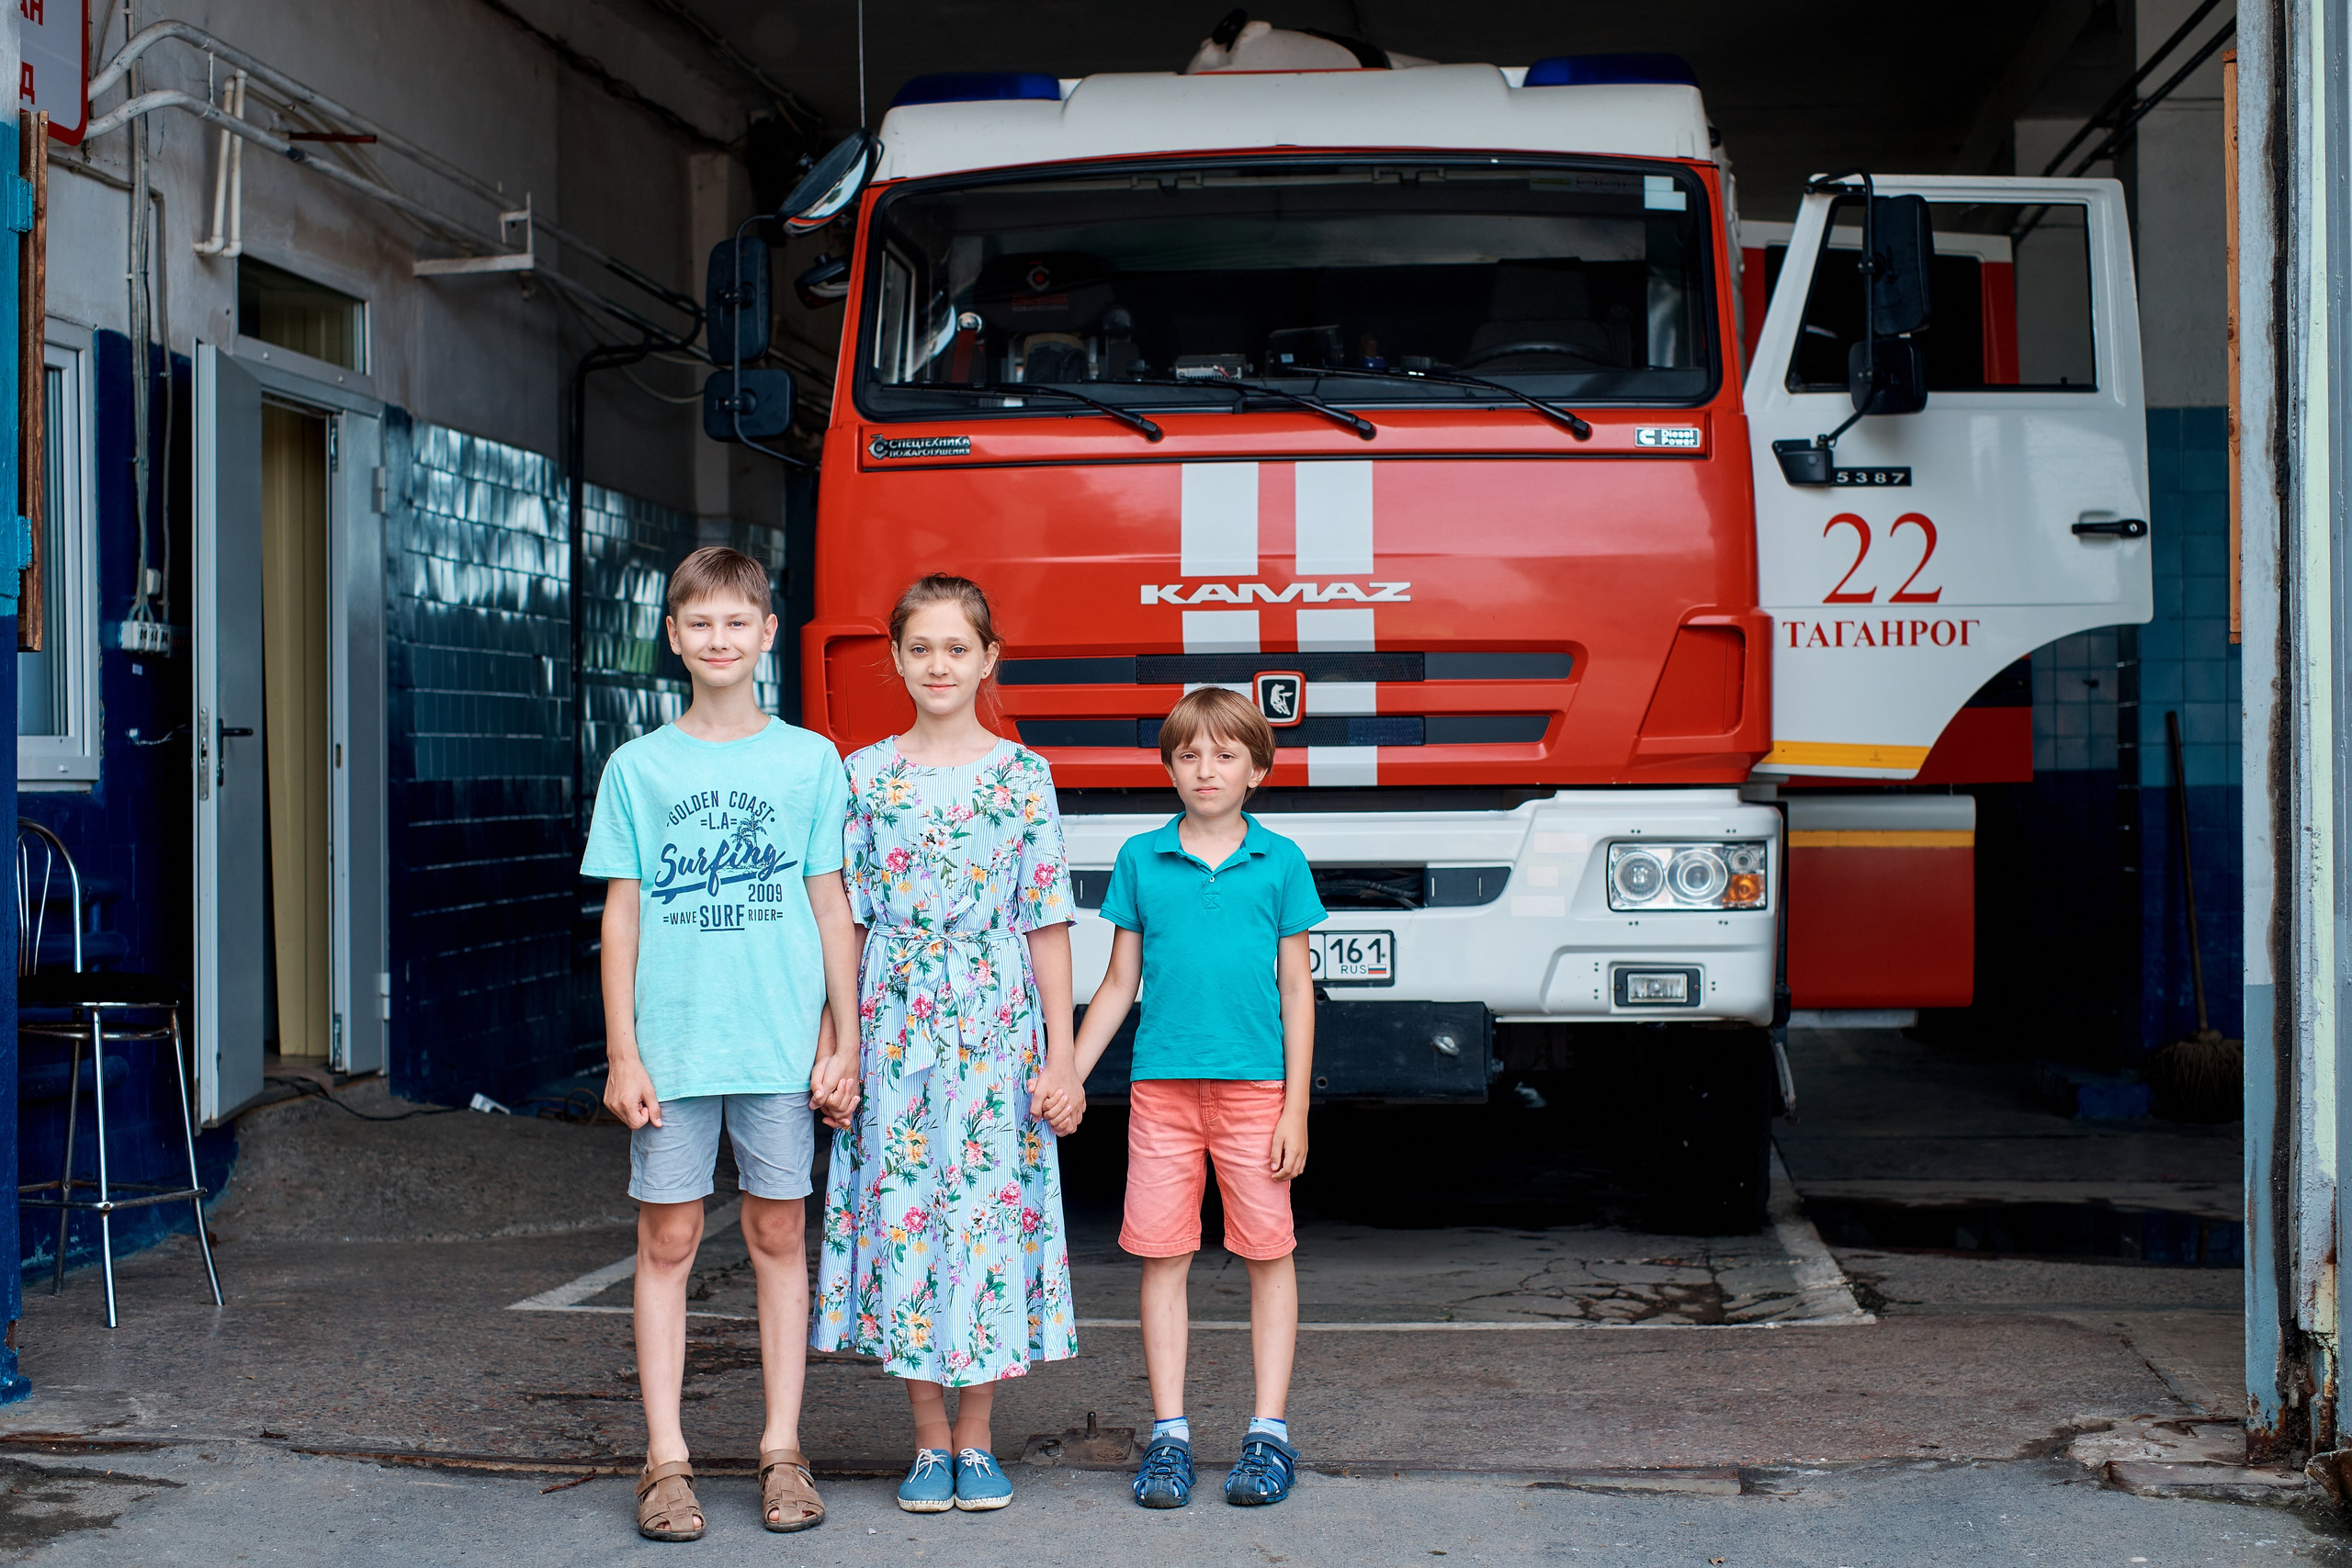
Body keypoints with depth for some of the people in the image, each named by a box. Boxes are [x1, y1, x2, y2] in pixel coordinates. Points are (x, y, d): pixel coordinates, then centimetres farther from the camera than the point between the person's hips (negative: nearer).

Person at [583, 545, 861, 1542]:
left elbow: (829, 904, 6)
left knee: (777, 1235, 6)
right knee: (668, 1241, 2)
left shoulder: (810, 761, 5)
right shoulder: (637, 768, 5)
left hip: (779, 1044, 0)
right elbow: (622, 912, 5)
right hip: (672, 1043, 0)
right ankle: (666, 1458, 7)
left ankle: (782, 1449, 13)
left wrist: (847, 1041, 2)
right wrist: (621, 1052, -1)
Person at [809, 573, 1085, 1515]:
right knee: (899, 1216, 1)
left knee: (990, 1213, 0)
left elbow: (1048, 925, 2)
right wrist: (836, 1053, -1)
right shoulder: (864, 777, 5)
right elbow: (844, 923, 5)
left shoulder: (1023, 776, 2)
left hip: (996, 1033, -1)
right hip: (894, 1031, 1)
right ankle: (930, 1443, 12)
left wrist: (1060, 1058, -3)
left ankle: (975, 1439, 12)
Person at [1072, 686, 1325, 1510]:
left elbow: (1296, 989, 4)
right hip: (1162, 1084, 1)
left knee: (1268, 1253, 2)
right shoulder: (1140, 859, 6)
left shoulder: (1280, 862, 3)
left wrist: (1295, 1107, -1)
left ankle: (1269, 1432, 10)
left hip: (1254, 1084, -1)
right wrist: (1064, 1076, 7)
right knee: (1162, 1256, 3)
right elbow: (1119, 983, 12)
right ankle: (1169, 1433, 10)